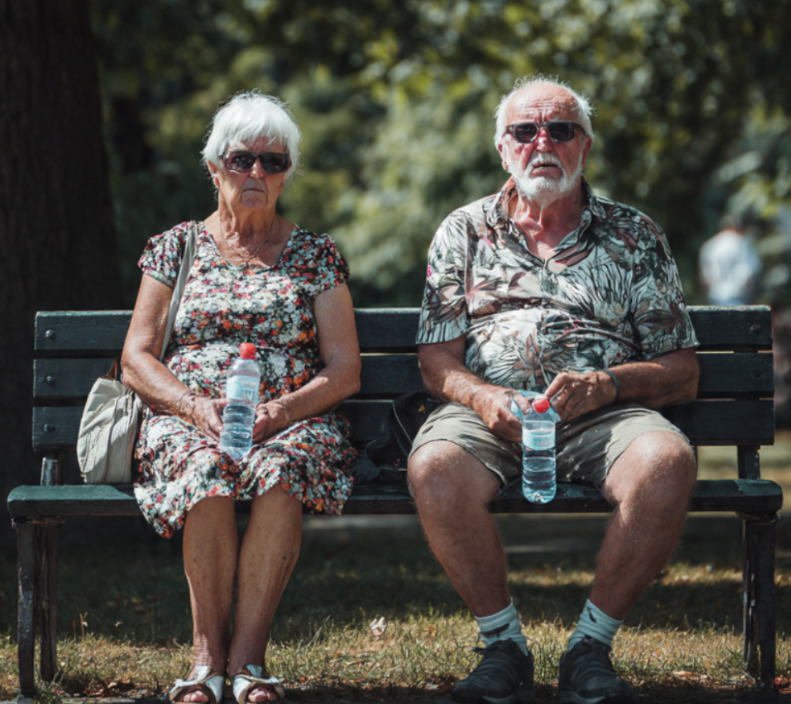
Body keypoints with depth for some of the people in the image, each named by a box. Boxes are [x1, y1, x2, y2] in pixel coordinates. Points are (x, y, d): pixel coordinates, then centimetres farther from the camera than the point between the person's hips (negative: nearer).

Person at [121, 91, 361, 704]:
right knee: (207, 472, -37)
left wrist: (279, 411, -12)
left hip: (294, 420, 0)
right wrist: (197, 408, -11)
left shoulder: (316, 255, 14)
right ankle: (210, 649, -27)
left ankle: (246, 653, -33)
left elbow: (345, 371, 7)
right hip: (186, 419, 0)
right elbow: (137, 357, 8)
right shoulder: (176, 248, 16)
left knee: (281, 471, -37)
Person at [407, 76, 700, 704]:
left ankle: (592, 645, -19)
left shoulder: (634, 237, 16)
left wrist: (610, 383, -10)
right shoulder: (464, 233, 18)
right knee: (435, 468, -35)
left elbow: (681, 373, 11)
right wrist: (483, 396, -13)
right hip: (490, 412, 0)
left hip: (603, 417, 0)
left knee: (667, 461, -34)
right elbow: (437, 363, 10)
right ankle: (504, 644, -16)